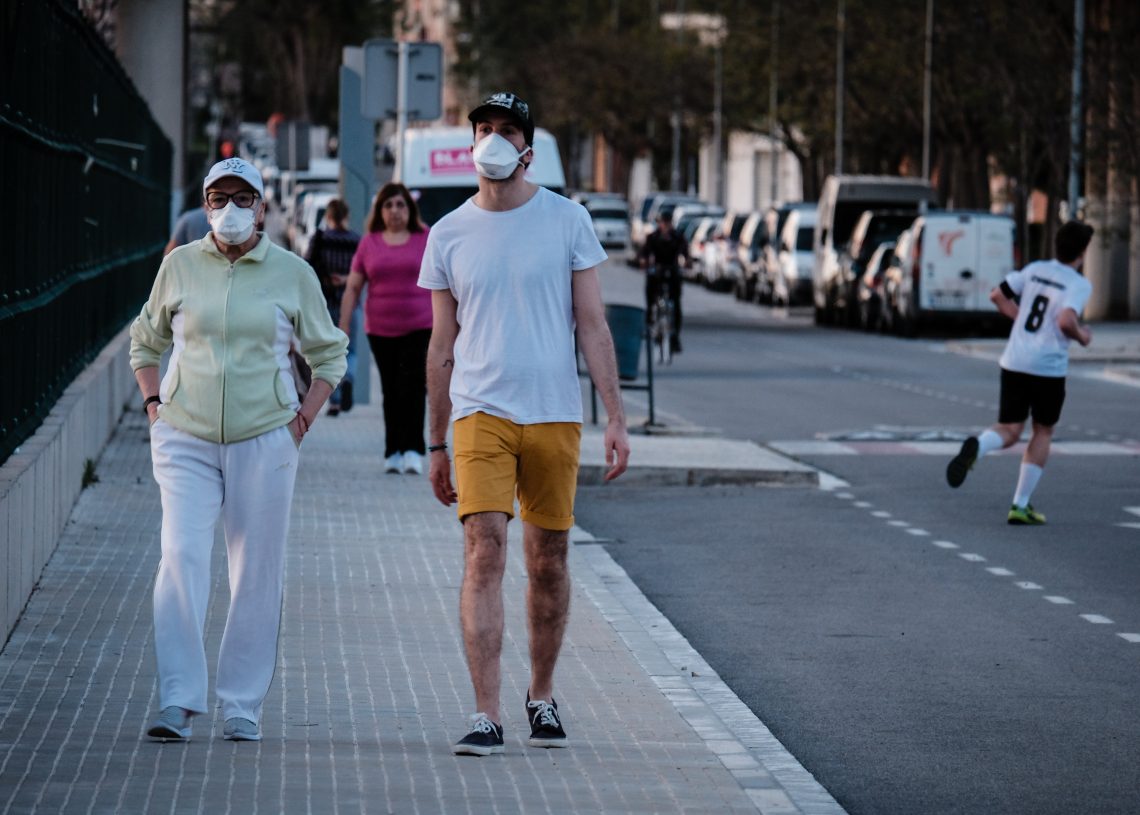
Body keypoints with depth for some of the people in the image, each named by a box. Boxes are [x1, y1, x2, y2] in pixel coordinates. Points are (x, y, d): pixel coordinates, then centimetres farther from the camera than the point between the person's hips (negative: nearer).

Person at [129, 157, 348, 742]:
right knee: (181, 558, -14)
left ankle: (242, 704, 12)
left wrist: (303, 419, 4)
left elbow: (329, 354, 14)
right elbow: (145, 340, 19)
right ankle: (177, 701, -13)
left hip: (264, 440, 0)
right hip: (186, 438, 0)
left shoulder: (292, 273, 3)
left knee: (256, 572, 2)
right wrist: (153, 404, 7)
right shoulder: (180, 265, 5)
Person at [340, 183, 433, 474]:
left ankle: (413, 450, -16)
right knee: (391, 391, 6)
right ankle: (393, 452, 11)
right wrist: (342, 326, 4)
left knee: (413, 386, -13)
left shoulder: (426, 239, 4)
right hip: (380, 330, 2)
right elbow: (353, 288, 9)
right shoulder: (369, 243, 8)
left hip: (420, 327, -2)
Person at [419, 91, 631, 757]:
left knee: (548, 561, 7)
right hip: (480, 411, 0)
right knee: (485, 555, -12)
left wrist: (617, 417, -4)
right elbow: (442, 348, 12)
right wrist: (437, 445, 12)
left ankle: (543, 697, 25)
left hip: (554, 414, 0)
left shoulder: (567, 221, 3)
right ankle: (487, 717, -15)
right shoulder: (449, 235, 7)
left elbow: (593, 327, 3)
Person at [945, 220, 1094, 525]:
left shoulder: (1035, 270, 7)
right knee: (1043, 432, 15)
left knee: (1009, 431, 8)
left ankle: (976, 446, -29)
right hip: (1049, 368, -4)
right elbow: (1065, 321, -25)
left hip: (1014, 362, 4)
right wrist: (1081, 336, -5)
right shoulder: (1079, 285, -10)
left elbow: (998, 295, 12)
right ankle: (1021, 506, 12)